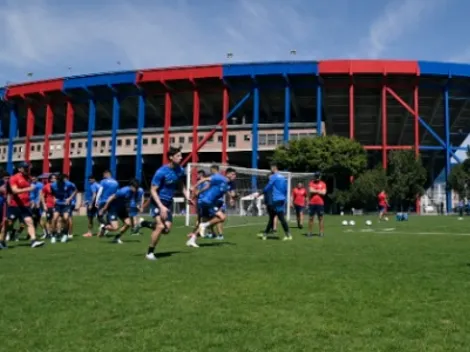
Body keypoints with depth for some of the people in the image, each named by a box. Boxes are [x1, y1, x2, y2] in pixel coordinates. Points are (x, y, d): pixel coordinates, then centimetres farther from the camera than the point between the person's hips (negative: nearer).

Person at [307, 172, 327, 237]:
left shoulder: (323, 184, 4)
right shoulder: (311, 183, 7)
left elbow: (323, 192, -8)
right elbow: (310, 191, -9)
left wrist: (315, 190, -4)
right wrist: (319, 191, -5)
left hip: (320, 203, -1)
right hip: (312, 203, 1)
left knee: (320, 218, 2)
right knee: (311, 218, 4)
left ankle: (321, 232, 6)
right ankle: (310, 232, 11)